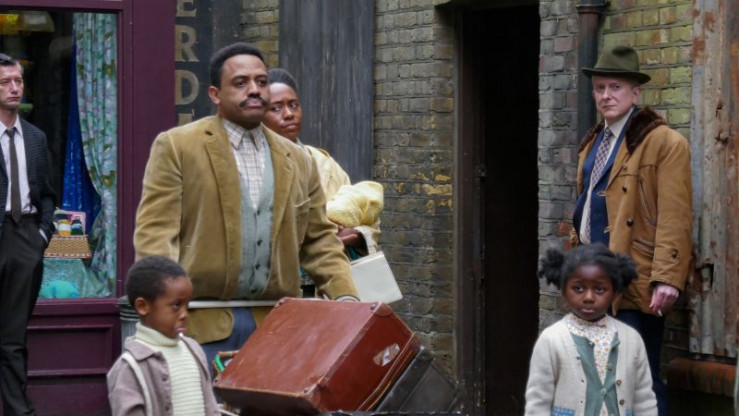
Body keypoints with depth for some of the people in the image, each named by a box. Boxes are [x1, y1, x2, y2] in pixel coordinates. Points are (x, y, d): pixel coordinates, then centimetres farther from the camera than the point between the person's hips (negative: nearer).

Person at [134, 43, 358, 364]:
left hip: (272, 325, 4)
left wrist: (345, 297, 1)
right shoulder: (176, 147, 2)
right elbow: (154, 231, -5)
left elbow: (318, 241, 18)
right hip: (202, 324, -4)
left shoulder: (298, 162, 16)